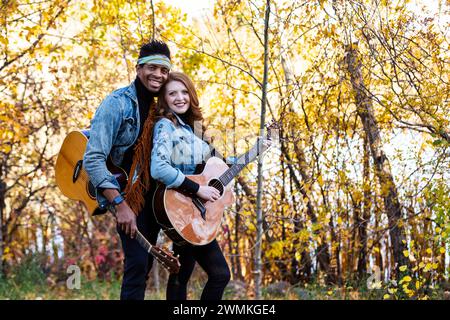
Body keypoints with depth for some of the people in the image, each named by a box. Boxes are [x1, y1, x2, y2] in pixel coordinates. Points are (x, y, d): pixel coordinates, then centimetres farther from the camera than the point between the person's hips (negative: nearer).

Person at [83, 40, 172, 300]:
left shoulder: (159, 107, 9)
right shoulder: (117, 103, -13)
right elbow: (93, 160, -21)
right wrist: (121, 206, -26)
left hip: (153, 195, 7)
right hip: (128, 195, -7)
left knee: (145, 263, 12)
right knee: (138, 261, -15)